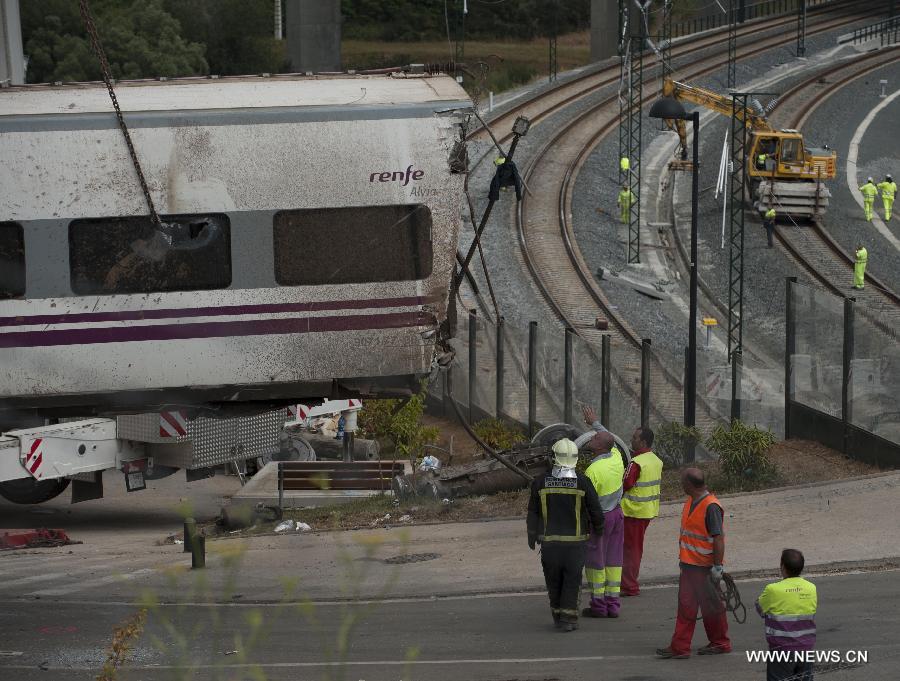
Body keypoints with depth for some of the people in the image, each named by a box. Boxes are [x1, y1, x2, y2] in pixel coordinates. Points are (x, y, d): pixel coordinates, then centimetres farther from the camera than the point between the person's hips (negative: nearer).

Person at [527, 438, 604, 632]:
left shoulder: (541, 483, -5)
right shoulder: (582, 482, -9)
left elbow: (533, 512, 3)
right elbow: (595, 510, -2)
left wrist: (532, 535, 17)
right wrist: (598, 529, 17)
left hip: (549, 541, 1)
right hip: (575, 541, -1)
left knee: (553, 580, 15)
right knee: (572, 579, 7)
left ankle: (557, 615, 21)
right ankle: (568, 617, 2)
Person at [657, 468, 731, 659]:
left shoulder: (711, 507, -21)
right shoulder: (690, 502, 8)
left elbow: (718, 539, -21)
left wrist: (718, 566, -21)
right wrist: (683, 559, 23)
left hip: (706, 567, -9)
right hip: (689, 563, 9)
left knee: (711, 607, 5)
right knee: (686, 605, 7)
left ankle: (720, 643, 19)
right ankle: (680, 647, 9)